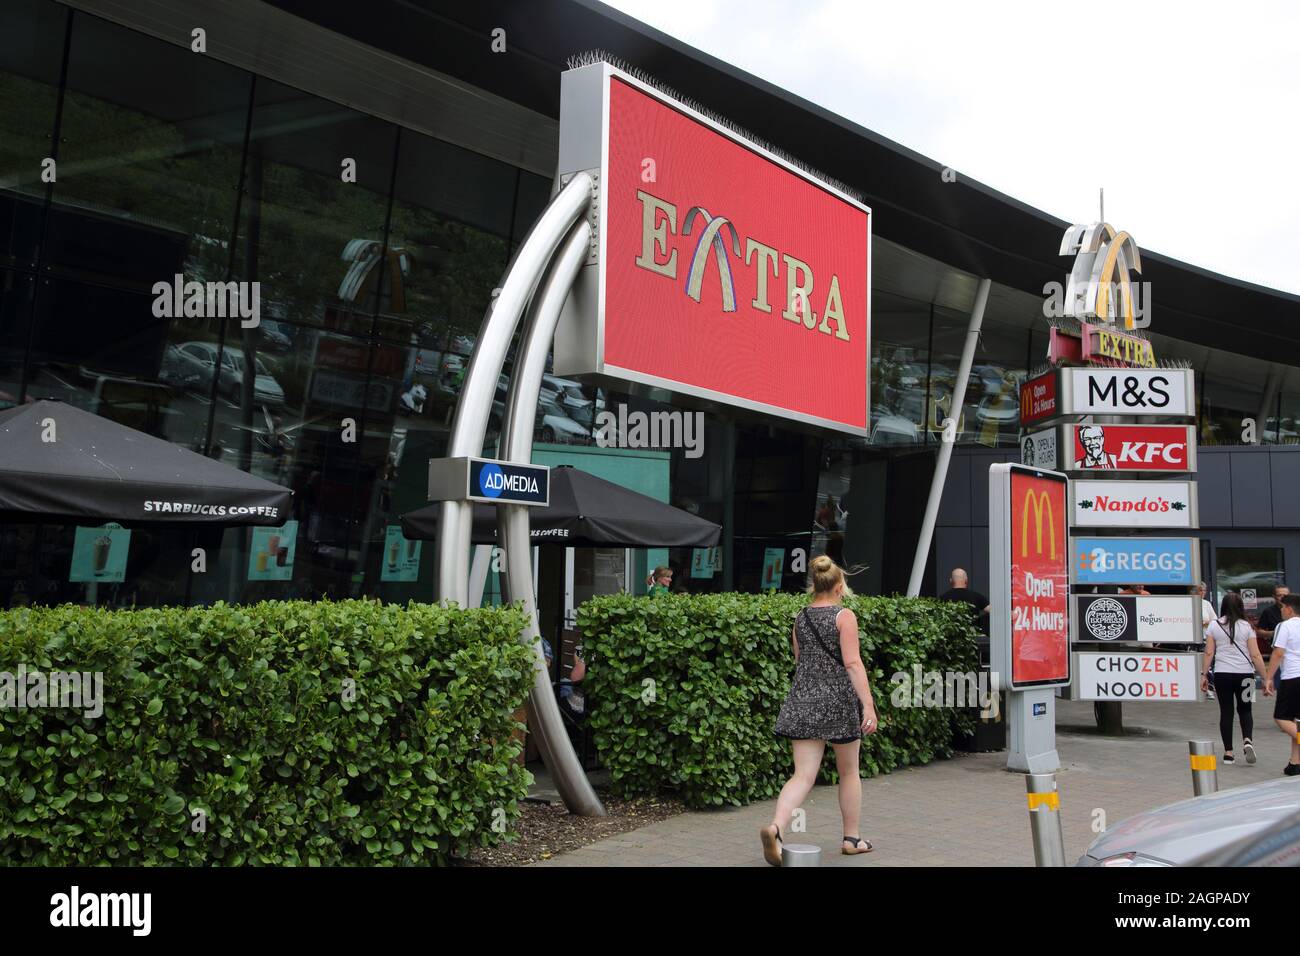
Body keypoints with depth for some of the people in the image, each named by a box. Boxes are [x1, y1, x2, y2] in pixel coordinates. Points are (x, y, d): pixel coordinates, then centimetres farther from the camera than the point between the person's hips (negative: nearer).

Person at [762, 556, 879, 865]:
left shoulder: (800, 618, 9)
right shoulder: (844, 616, -7)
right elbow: (852, 663, -15)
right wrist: (868, 705, -17)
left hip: (802, 701, 4)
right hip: (839, 700, -4)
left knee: (803, 775, -1)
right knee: (849, 772, 16)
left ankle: (775, 827, -24)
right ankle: (852, 838, 27)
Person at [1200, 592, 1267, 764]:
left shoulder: (1214, 625, 0)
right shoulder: (1246, 626, -3)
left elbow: (1209, 653, 0)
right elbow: (1255, 655, -4)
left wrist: (1204, 675, 7)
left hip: (1222, 674, 0)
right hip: (1244, 673, 0)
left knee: (1226, 711, 8)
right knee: (1244, 709, 16)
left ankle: (1228, 753, 10)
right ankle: (1247, 740, -8)